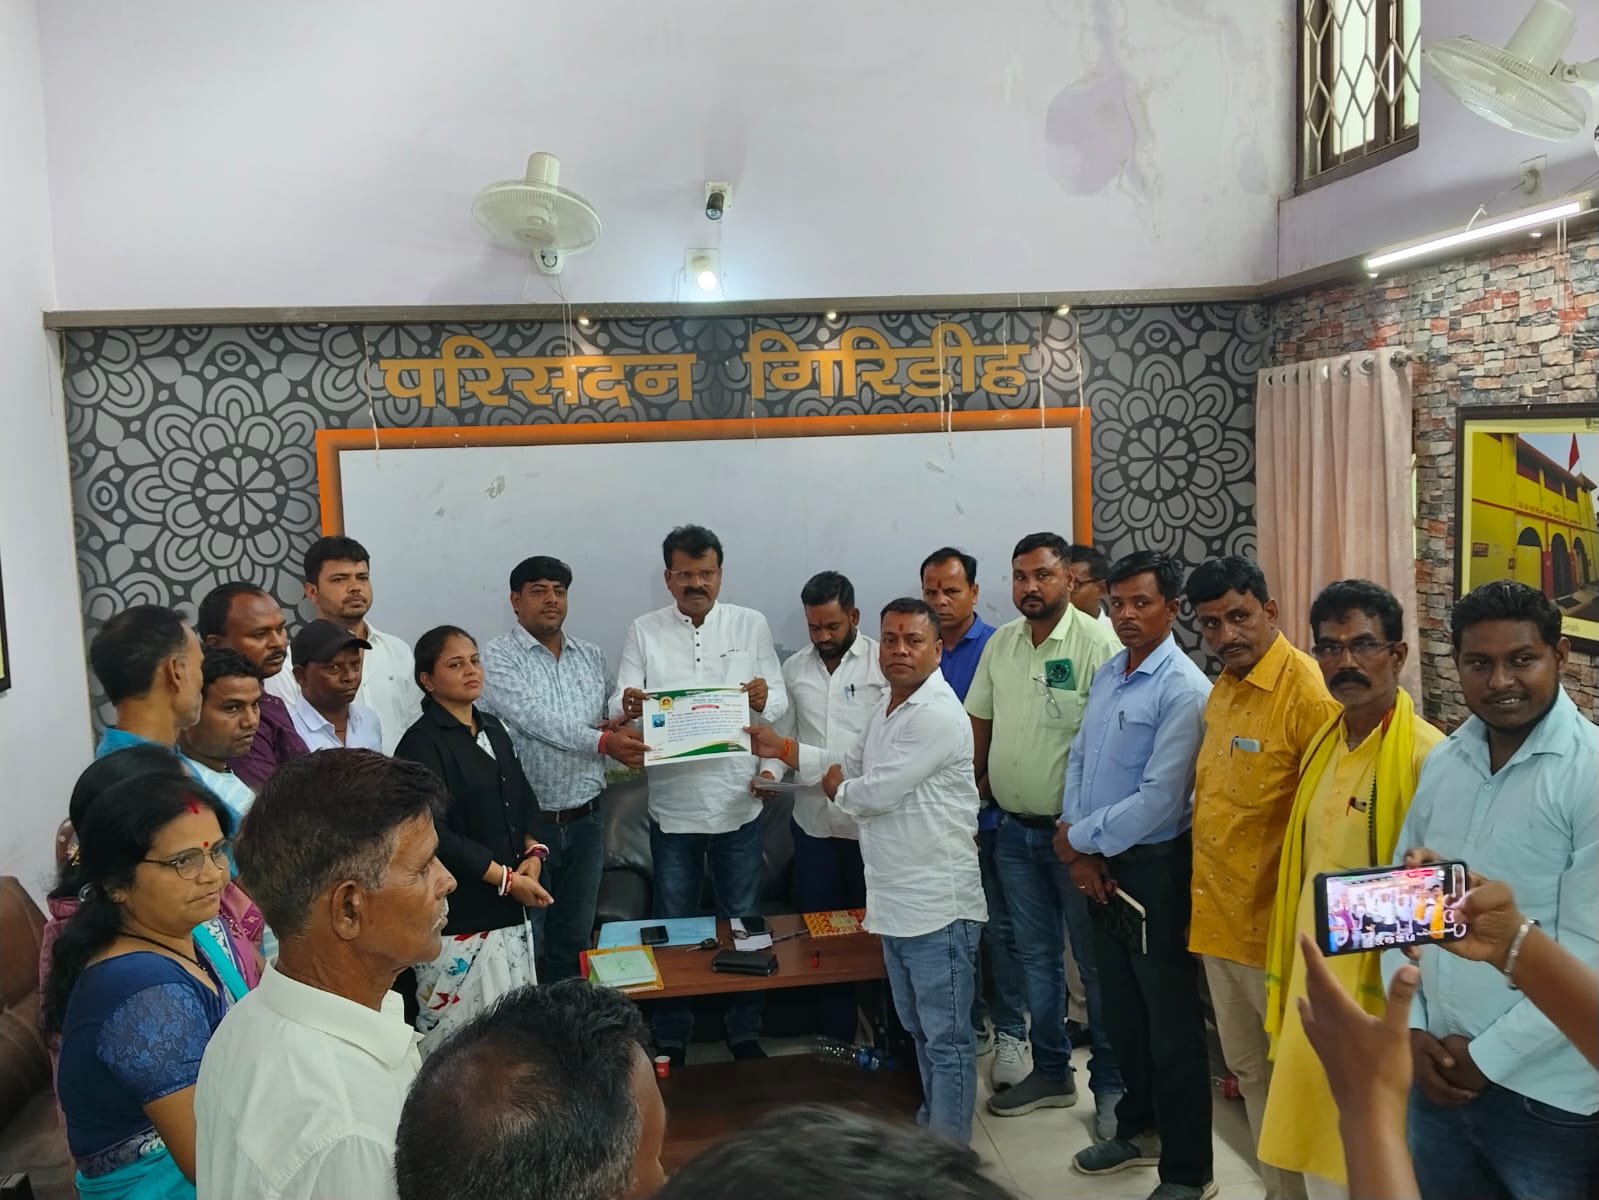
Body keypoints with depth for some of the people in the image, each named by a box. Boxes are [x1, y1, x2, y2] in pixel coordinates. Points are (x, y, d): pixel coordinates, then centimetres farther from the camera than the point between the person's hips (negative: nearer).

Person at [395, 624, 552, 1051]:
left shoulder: (492, 729, 13)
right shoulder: (422, 743, -11)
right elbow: (435, 835, -17)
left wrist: (533, 852, 1)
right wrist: (507, 879, -14)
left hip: (509, 911, 7)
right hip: (458, 916, -7)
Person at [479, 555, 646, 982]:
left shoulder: (592, 656, 11)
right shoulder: (498, 658, -8)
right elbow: (536, 719, -21)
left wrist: (619, 726, -10)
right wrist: (603, 742, -32)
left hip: (585, 819, 5)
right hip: (528, 820, -5)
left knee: (575, 940, 15)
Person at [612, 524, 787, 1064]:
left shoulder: (752, 625, 1)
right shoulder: (643, 631, 0)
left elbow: (780, 699, -1)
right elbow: (620, 706, -6)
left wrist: (764, 699, -24)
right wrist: (627, 706, -30)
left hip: (737, 804, 0)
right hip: (672, 807, 0)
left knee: (742, 920, 12)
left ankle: (744, 1031, 29)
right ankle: (671, 1040, 27)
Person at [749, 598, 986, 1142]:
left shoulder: (937, 716, -20)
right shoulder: (889, 712, 13)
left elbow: (874, 793, -23)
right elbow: (854, 766, 23)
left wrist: (837, 787, -1)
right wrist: (783, 748, 14)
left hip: (936, 905, -10)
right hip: (896, 901, 10)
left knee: (946, 1037, 1)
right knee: (919, 1029, 22)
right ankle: (931, 1125, 37)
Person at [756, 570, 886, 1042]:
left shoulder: (884, 662, -8)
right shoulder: (794, 668, 7)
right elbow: (781, 735, 12)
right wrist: (770, 770, -6)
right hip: (813, 821, 5)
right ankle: (835, 1037, 26)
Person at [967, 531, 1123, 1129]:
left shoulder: (1096, 644, -14)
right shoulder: (1000, 643, 7)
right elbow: (979, 723, 14)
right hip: (1014, 830, 6)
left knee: (1095, 961, 5)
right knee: (1035, 956, 16)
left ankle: (1111, 1084, 20)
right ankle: (1051, 1073, 31)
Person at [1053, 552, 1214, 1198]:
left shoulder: (1183, 690, -18)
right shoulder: (1105, 675, 8)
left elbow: (1158, 801, -22)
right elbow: (1078, 762, 10)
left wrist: (1079, 837, -11)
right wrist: (1080, 849, -3)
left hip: (1155, 870, -8)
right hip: (1100, 864, 8)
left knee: (1170, 1022, 4)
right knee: (1119, 1009, 21)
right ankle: (1137, 1128, 40)